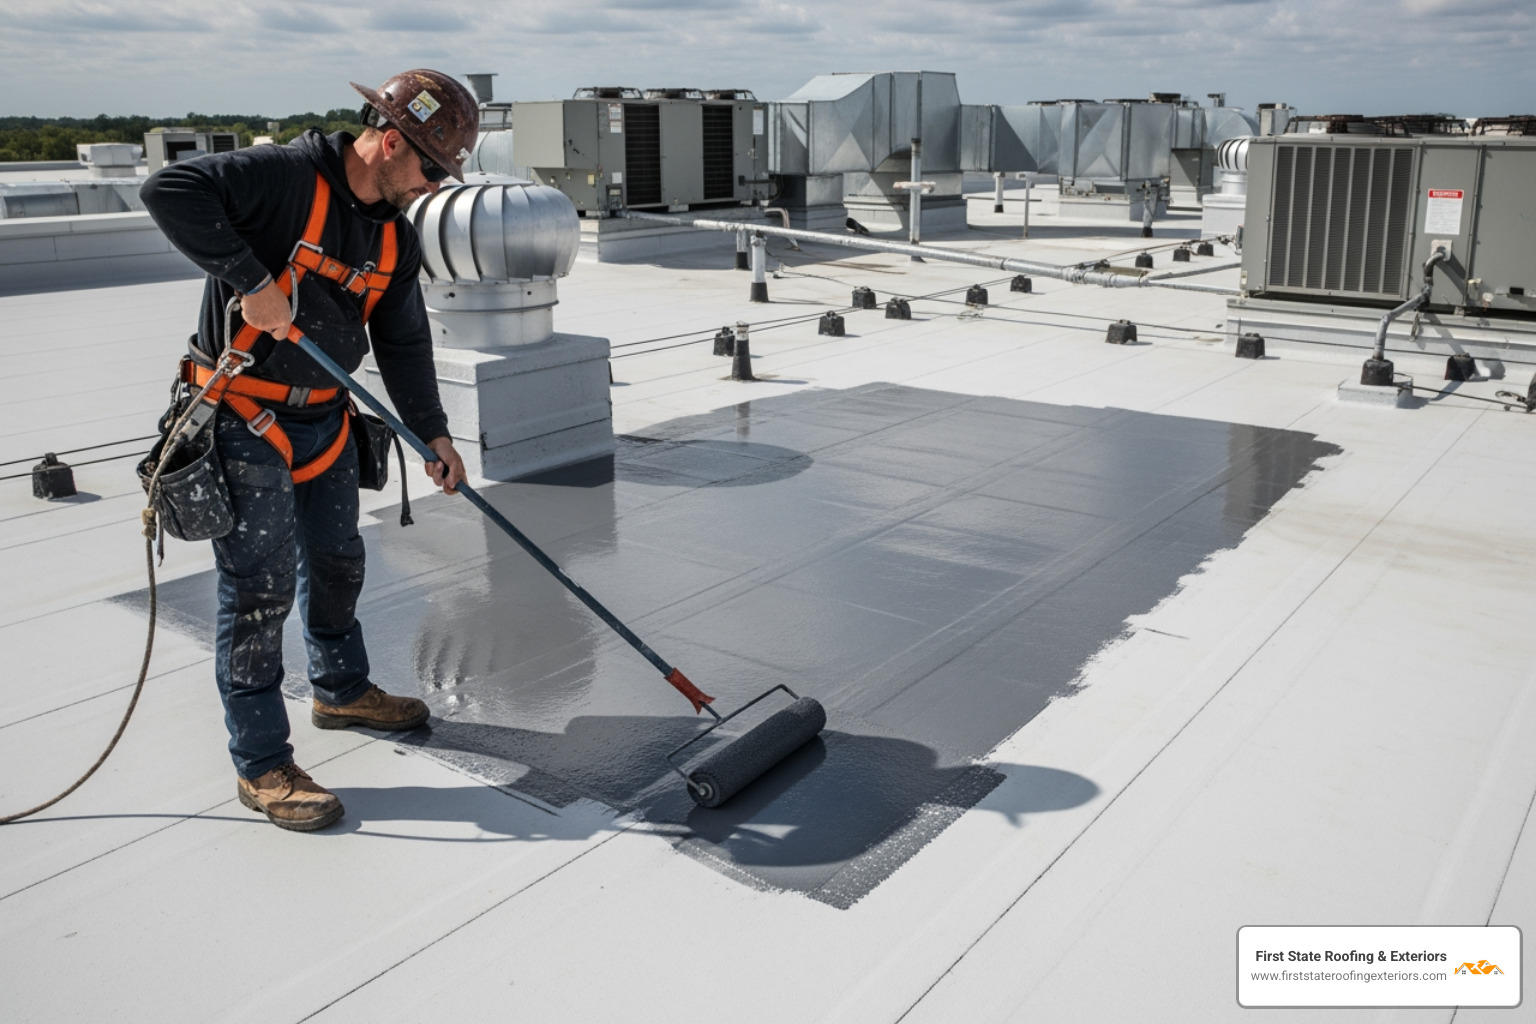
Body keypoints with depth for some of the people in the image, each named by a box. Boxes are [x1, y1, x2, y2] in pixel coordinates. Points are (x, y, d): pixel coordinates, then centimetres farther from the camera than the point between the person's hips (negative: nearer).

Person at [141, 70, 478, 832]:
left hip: (324, 417, 8)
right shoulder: (285, 177, -18)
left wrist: (432, 431, 6)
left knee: (336, 561, 20)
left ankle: (341, 690, 44)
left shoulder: (396, 236, 6)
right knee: (259, 585, -4)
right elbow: (170, 190, -28)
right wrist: (250, 280, -31)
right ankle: (261, 766, 7)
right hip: (244, 418, -8)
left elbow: (404, 340, 11)